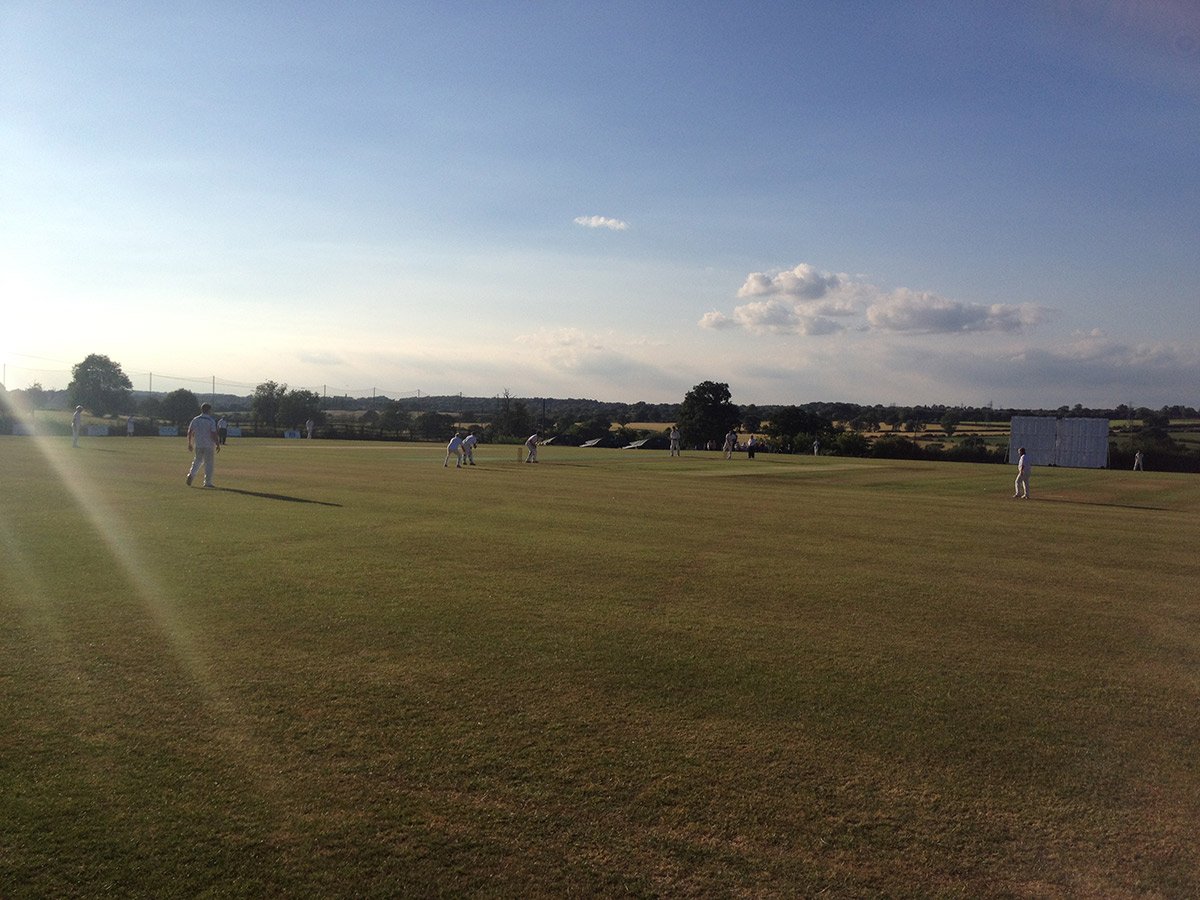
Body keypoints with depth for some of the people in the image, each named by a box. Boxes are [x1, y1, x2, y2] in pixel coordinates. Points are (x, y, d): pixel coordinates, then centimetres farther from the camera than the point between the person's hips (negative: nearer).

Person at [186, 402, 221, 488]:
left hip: (197, 445, 5)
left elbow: (189, 432, 7)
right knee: (208, 463, 3)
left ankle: (191, 474, -3)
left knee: (197, 460, 20)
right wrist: (218, 445, -6)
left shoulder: (195, 420, 5)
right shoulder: (211, 421, -10)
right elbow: (214, 434, -15)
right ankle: (208, 482, 5)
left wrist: (189, 444, 16)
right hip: (208, 445, -4)